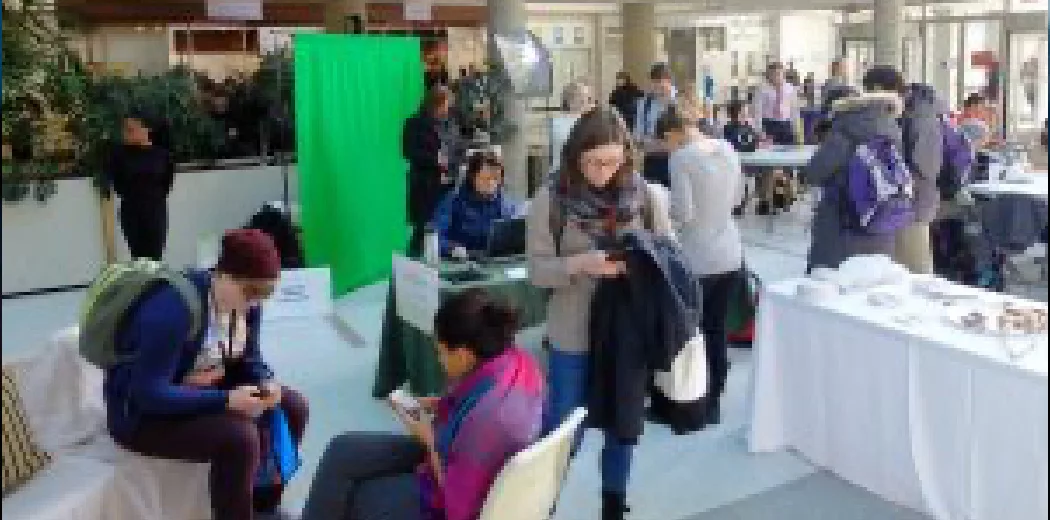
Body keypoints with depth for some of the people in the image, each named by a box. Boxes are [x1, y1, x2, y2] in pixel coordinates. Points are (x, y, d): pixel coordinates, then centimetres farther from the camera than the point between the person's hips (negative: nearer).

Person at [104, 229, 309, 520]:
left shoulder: (245, 303, -7)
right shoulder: (173, 311, -31)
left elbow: (248, 359, 5)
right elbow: (148, 392, -31)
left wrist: (266, 384, -18)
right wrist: (226, 400, -35)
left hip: (201, 393, 8)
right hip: (142, 413, -8)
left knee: (292, 406, -2)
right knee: (239, 437, -30)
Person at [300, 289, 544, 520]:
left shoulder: (490, 414, -39)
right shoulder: (516, 360, -14)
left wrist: (429, 440, -15)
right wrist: (440, 406, -1)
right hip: (462, 461, 9)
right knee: (343, 451, 10)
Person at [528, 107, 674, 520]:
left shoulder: (645, 195, -4)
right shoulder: (550, 200, -8)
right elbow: (537, 270, -9)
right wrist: (580, 264, -25)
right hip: (573, 336, -2)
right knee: (562, 428, 9)